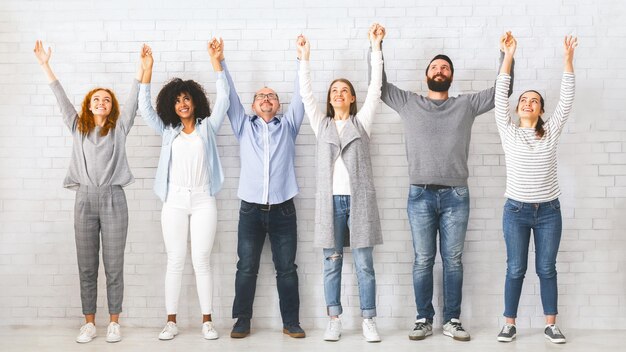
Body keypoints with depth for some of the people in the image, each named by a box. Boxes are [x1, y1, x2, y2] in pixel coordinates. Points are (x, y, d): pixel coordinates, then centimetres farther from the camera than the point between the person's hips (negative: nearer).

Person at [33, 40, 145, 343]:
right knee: (86, 266, 5)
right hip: (85, 199, 2)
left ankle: (114, 322, 11)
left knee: (113, 266, 2)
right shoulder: (78, 127, 13)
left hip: (113, 199, -2)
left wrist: (142, 66, -7)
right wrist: (45, 65, 6)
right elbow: (61, 99, 10)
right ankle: (89, 322, 13)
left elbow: (133, 99, 1)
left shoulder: (119, 128, 8)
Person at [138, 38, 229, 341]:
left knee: (202, 261, 0)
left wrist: (216, 62, -9)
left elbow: (223, 99, -1)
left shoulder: (207, 127, 8)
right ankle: (171, 321, 9)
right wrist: (147, 70, -1)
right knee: (175, 261, 3)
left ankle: (207, 320, 7)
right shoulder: (168, 131, 13)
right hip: (174, 201, 2)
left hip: (203, 201, -1)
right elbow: (145, 107, 7)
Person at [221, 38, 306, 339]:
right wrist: (220, 62, 2)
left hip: (283, 209, 0)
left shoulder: (288, 125, 13)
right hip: (251, 209, 0)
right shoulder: (244, 125, 14)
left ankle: (291, 322, 11)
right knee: (246, 268, 2)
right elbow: (229, 95, 8)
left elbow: (299, 96, 6)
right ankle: (242, 321, 12)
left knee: (287, 268, 3)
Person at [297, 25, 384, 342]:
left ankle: (368, 321, 7)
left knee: (364, 265, 0)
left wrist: (375, 48, 0)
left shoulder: (362, 122, 9)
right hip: (330, 200, 2)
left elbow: (375, 88, 3)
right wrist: (304, 58, 2)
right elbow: (305, 94, 7)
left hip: (359, 199, -1)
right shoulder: (321, 124, 13)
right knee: (331, 264, 5)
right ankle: (334, 320, 12)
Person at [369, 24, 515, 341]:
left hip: (456, 195, 1)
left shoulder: (467, 105, 11)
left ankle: (452, 320, 14)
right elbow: (380, 84, 9)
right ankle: (424, 320, 14)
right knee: (423, 261, 4)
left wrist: (506, 53, 3)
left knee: (453, 260, 5)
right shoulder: (408, 103, 10)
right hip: (420, 195, 0)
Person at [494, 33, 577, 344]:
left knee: (547, 269, 8)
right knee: (516, 270, 4)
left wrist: (568, 58, -12)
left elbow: (566, 99, -4)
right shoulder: (508, 132, 0)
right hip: (516, 210, -1)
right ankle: (510, 324, 13)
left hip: (549, 211, 1)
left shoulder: (551, 132, 3)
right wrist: (508, 55, -14)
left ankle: (551, 324, 18)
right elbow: (500, 97, -8)